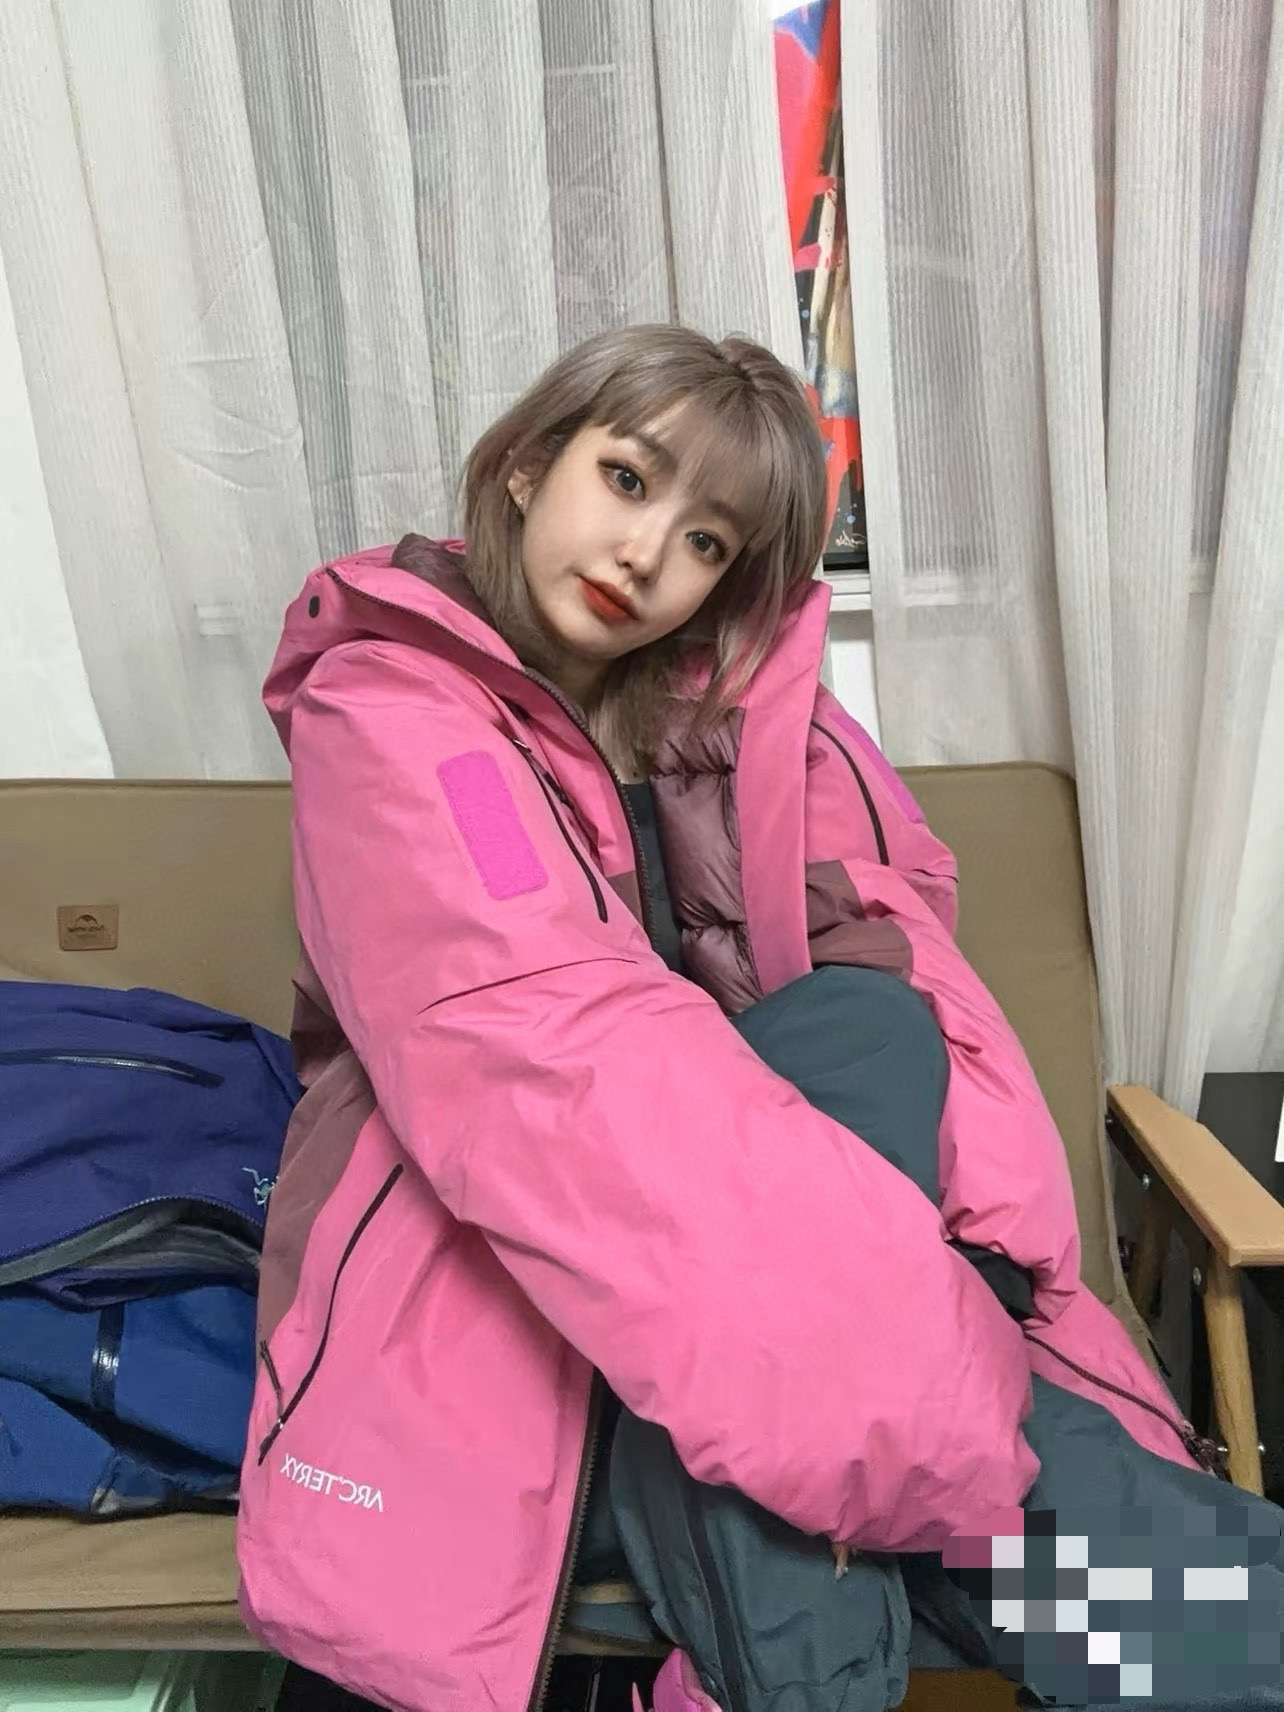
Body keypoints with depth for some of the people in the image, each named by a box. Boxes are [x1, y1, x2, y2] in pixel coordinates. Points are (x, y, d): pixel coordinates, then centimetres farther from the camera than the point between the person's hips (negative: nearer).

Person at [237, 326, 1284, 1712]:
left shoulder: (744, 699, 6)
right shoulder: (387, 706, -10)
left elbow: (901, 953, -4)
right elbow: (554, 1055, -26)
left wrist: (987, 1227, -22)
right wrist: (908, 1382, -33)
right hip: (482, 1270, -4)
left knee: (860, 1016, -24)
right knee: (854, 1035, -26)